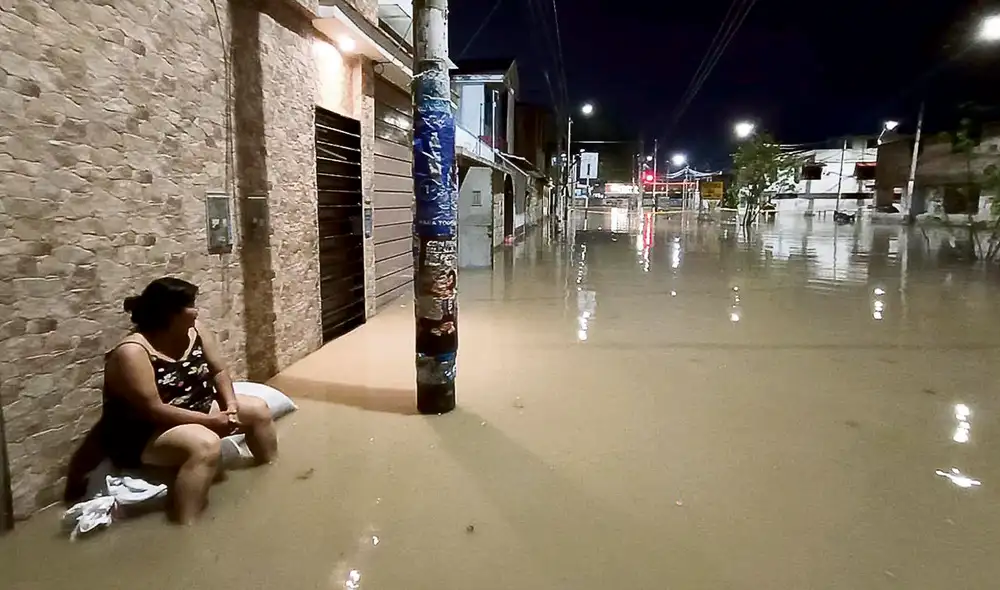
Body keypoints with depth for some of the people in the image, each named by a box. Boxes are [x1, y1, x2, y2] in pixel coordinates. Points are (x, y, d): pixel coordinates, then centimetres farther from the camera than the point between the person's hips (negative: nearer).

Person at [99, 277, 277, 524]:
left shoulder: (194, 332, -4)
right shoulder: (132, 353, -26)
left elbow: (218, 371, 4)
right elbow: (153, 410, -29)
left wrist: (231, 405, -13)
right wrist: (210, 420, -27)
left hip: (196, 409, 8)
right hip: (144, 434, -8)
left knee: (258, 409, 5)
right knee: (205, 443, -36)